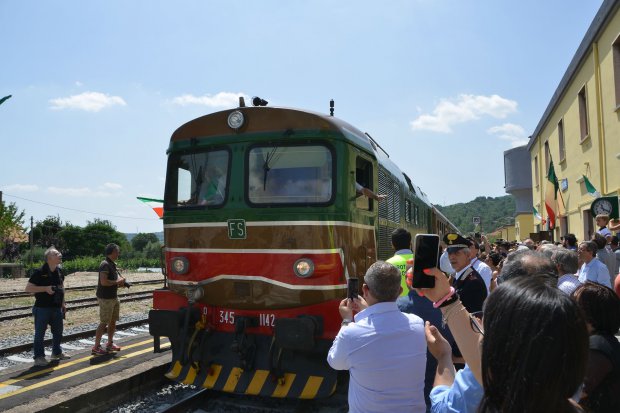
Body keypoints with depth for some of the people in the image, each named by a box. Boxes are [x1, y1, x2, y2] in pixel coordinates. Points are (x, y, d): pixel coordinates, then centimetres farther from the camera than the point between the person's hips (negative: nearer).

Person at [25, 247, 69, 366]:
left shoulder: (59, 271, 6)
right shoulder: (39, 272, -14)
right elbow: (28, 288, -13)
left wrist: (63, 303, 15)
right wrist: (45, 288, -23)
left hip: (57, 308, 7)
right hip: (42, 308, -7)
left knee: (58, 331, 17)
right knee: (39, 333, 3)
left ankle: (57, 352, 33)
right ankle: (39, 357, 14)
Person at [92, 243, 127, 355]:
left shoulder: (113, 264, 14)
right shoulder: (105, 264, -17)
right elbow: (104, 282, -28)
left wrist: (120, 282, 5)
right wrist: (117, 282, -16)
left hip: (114, 297, 9)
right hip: (105, 298, -9)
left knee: (113, 321, 14)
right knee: (104, 323, -6)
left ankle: (110, 344, 26)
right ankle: (96, 347, 1)